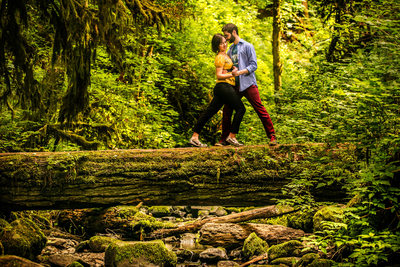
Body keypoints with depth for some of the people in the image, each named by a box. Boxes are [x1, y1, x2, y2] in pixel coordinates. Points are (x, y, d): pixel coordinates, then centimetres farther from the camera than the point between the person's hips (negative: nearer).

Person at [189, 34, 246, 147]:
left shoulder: (225, 55, 21)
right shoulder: (220, 57, -9)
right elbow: (219, 75, -15)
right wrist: (233, 74, -21)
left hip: (222, 89, 9)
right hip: (224, 86, -9)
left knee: (209, 112, 5)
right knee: (240, 109, -5)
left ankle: (195, 137, 3)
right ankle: (231, 136, -6)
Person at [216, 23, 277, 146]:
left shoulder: (247, 46, 0)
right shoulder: (230, 50, 19)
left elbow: (253, 65, -8)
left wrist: (240, 72, -20)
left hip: (248, 84, -6)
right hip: (234, 85, 6)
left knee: (260, 110, -9)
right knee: (227, 111, 3)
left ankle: (272, 136, -7)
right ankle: (223, 139, 11)